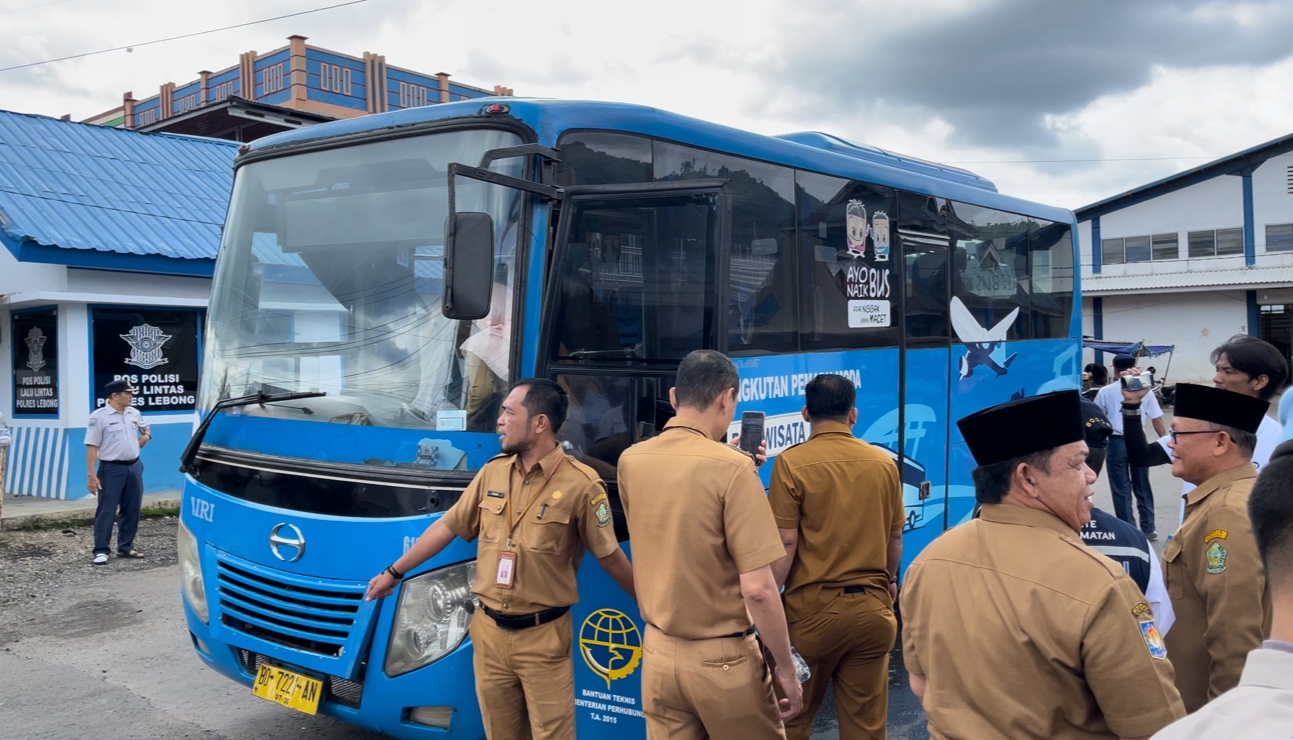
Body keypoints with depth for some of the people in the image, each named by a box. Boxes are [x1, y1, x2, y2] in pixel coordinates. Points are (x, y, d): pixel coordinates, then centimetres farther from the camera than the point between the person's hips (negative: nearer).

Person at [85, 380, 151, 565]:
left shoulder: (134, 413, 8)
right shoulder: (99, 417, -11)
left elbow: (145, 429, 30)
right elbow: (92, 447, -13)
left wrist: (145, 437, 6)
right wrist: (91, 475, -18)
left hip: (134, 467, 6)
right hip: (111, 469, -6)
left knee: (131, 510, 10)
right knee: (106, 511, -4)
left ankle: (126, 547, 20)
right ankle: (101, 550, 2)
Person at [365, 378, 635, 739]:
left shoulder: (580, 484, -13)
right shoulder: (492, 472, 4)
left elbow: (611, 557, -7)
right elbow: (447, 527, 13)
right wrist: (394, 572, 19)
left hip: (543, 638, -5)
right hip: (489, 633, 5)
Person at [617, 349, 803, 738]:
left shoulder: (630, 460, -3)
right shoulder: (732, 467, -19)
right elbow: (757, 589, -20)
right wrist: (785, 666, -8)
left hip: (657, 652, 5)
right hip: (721, 658, -5)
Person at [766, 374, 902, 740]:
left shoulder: (792, 462, -11)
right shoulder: (884, 463, 1)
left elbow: (785, 543, -12)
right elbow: (895, 536, 11)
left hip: (813, 606, -3)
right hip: (872, 606, 3)